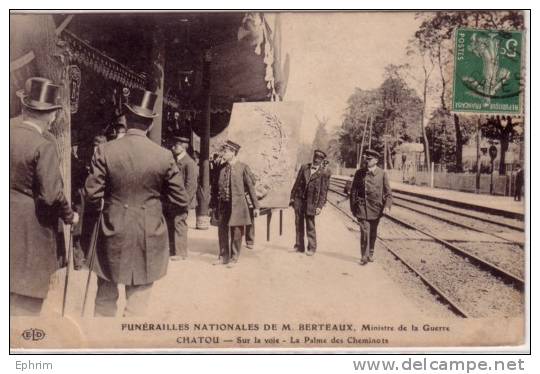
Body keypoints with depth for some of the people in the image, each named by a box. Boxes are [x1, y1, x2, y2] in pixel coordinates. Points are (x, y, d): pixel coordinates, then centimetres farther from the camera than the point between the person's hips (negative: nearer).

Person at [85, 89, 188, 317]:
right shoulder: (164, 156, -8)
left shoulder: (105, 151, -9)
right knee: (138, 303, 7)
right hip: (148, 241, -1)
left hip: (112, 238, 1)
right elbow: (181, 202, -3)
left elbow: (92, 196, -8)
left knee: (105, 300, 17)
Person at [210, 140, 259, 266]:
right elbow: (217, 186, 13)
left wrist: (256, 206, -5)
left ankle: (234, 258, 18)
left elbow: (250, 187, -4)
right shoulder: (221, 167, 7)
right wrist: (213, 204, 13)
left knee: (236, 233, 4)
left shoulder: (243, 167, -6)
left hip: (237, 205, -4)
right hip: (223, 204, 4)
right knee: (222, 232, 9)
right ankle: (224, 257, 23)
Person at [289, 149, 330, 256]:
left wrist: (320, 206, -9)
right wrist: (292, 197, 7)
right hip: (299, 200, 4)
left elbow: (324, 191, -5)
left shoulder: (324, 173, -4)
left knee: (310, 226, 1)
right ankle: (299, 246, 21)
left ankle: (312, 248, 13)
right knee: (299, 224, 10)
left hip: (311, 203, -4)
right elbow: (297, 183, 11)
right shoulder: (304, 167, 8)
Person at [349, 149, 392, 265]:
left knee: (373, 233, 13)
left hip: (376, 207, 1)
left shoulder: (382, 174, 0)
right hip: (362, 206, -1)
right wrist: (353, 207, 5)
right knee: (365, 232, -11)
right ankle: (364, 257, -2)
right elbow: (353, 190, 7)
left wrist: (387, 206, -14)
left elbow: (388, 192, 0)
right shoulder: (359, 173, 2)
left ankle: (370, 254, 31)